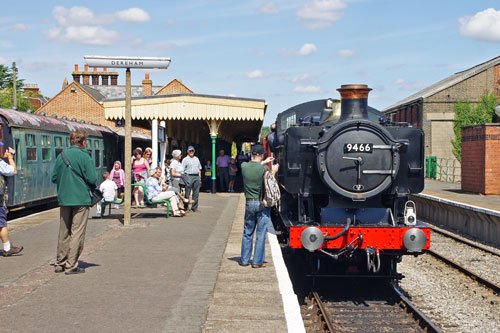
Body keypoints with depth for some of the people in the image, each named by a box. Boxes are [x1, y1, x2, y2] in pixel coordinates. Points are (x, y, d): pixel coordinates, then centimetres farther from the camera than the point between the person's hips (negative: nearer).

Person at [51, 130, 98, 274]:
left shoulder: (61, 155, 6)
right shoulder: (84, 156, -9)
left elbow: (54, 178, 8)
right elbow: (92, 179, -13)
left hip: (63, 199, 6)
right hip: (81, 199, -5)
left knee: (64, 232, 14)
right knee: (77, 232, -2)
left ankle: (60, 263, 21)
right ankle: (71, 266, -3)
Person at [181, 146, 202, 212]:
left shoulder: (196, 159, 19)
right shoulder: (185, 159, 2)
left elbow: (199, 169, 20)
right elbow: (183, 170, -3)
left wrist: (199, 177, 11)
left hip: (197, 176, 5)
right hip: (189, 176, -5)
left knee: (196, 193, 5)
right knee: (187, 193, -6)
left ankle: (194, 207, 11)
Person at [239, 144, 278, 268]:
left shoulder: (244, 166, -4)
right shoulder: (264, 169, -14)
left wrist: (264, 162, 25)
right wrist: (273, 171, 11)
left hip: (249, 203, 3)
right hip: (262, 203, -3)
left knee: (247, 232, 14)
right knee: (261, 233, 3)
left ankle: (244, 260, 20)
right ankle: (257, 261, 5)